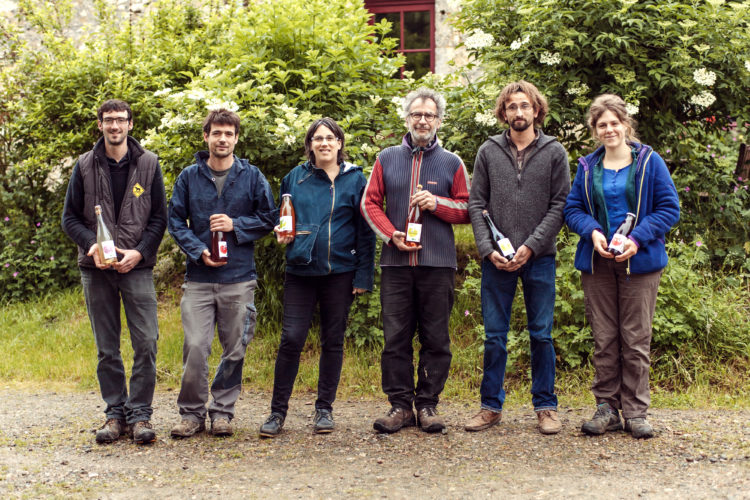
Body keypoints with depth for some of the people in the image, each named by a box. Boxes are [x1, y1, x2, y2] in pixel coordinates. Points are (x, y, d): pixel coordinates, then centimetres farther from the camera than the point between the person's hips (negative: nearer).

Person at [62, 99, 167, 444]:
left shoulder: (148, 164, 6)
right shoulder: (85, 166, 8)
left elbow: (160, 217, 5)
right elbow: (70, 218, 8)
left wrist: (140, 252, -9)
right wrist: (91, 245, -11)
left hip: (137, 267, -1)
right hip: (96, 269, 1)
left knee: (146, 342, -9)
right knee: (106, 348, 5)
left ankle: (140, 414, 0)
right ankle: (115, 414, 14)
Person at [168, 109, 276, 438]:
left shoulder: (252, 176, 6)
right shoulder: (189, 177, 7)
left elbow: (268, 218, 8)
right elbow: (176, 221, 6)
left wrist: (236, 225, -7)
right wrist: (198, 251, -9)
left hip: (239, 278, 0)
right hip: (199, 278, 0)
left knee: (235, 350, 4)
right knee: (195, 347, -7)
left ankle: (222, 411, 18)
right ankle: (191, 413, 6)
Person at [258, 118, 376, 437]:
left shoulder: (355, 180, 4)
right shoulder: (295, 178, 9)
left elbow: (365, 231, 3)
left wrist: (363, 275, -3)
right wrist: (281, 233, -2)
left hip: (340, 271, -1)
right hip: (301, 271, 1)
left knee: (333, 341, 7)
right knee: (291, 339, -5)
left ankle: (324, 409, 18)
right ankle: (278, 411, 4)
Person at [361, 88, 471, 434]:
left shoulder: (451, 163, 8)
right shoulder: (387, 159, 11)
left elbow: (467, 210, 9)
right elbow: (369, 203, 10)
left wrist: (437, 203, -9)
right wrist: (390, 234, -5)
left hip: (438, 263, -1)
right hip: (396, 262, 1)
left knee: (436, 338, 2)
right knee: (395, 337, 1)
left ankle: (427, 404, 11)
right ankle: (400, 404, 8)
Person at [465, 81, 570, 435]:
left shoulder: (554, 152, 3)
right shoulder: (489, 152, 7)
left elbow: (560, 206, -1)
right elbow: (476, 204, 5)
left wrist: (531, 246, -11)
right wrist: (489, 248, -8)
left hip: (539, 258, -1)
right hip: (496, 260, 1)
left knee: (541, 335, 5)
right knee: (494, 336, 5)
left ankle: (545, 406, 15)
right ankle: (491, 405, 15)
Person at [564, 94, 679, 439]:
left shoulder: (649, 162, 1)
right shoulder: (587, 167, 9)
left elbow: (669, 208, -2)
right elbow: (572, 209, 9)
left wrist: (637, 239, -15)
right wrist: (592, 232, -12)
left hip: (639, 262, -2)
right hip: (597, 264, 2)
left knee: (636, 339, 0)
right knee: (604, 339, 5)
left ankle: (635, 412, 7)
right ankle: (607, 408, 13)